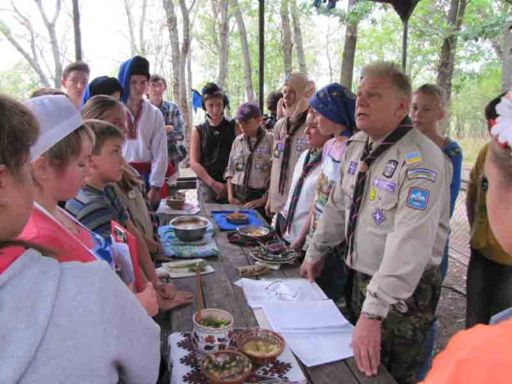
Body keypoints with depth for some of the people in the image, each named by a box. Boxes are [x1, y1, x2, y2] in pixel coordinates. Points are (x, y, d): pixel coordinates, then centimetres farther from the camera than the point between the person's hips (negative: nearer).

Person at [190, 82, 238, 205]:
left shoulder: (234, 127, 4)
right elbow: (194, 163, 1)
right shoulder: (198, 131, 6)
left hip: (231, 184, 0)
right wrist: (213, 183, -9)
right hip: (206, 184, 1)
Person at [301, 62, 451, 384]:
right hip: (360, 278, 7)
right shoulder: (356, 145, 2)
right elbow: (338, 205, 13)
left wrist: (374, 312, -36)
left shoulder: (422, 159, -23)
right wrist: (315, 253, 17)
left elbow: (410, 243, -32)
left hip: (405, 290, -7)